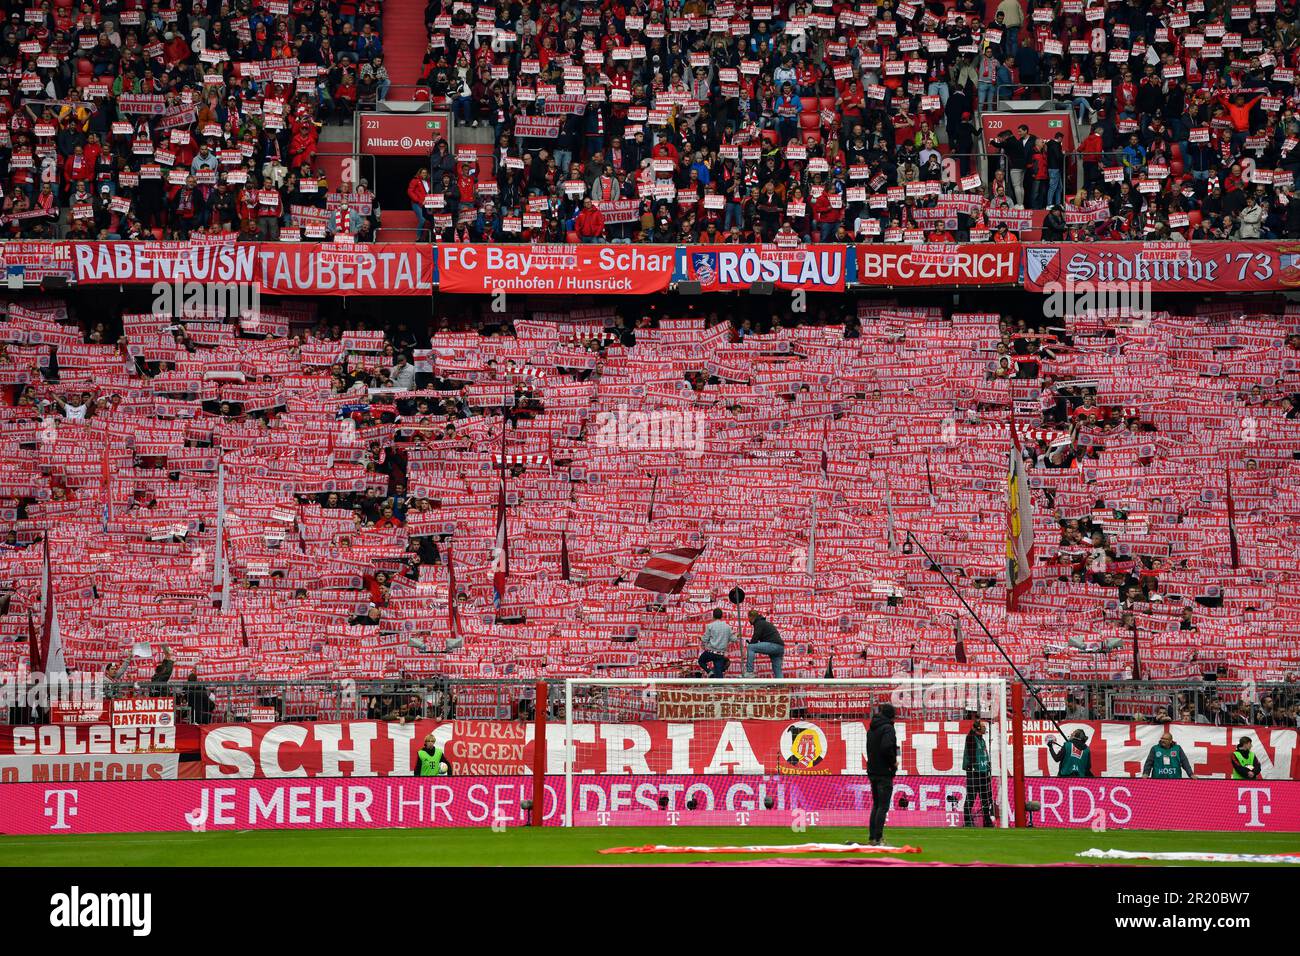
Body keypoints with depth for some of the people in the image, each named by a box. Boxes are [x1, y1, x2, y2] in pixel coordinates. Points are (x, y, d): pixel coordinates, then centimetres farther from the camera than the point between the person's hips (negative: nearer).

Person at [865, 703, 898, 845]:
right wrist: (893, 762, -11)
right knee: (883, 807, -6)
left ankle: (873, 838, 16)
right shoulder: (887, 728, -13)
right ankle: (878, 839, -10)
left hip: (872, 772, 8)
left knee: (876, 805, 15)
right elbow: (886, 747, -25)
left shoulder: (872, 729, 13)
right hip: (884, 773, -8)